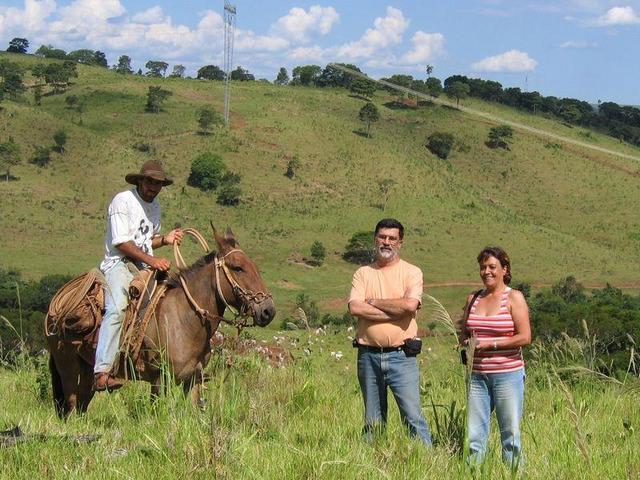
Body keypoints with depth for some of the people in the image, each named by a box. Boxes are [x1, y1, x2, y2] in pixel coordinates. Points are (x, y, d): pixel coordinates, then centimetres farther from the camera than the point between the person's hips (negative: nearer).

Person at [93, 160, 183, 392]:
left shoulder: (155, 207, 19)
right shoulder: (122, 201, -6)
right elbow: (121, 242, -13)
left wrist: (165, 239, 7)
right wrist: (151, 260, -21)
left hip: (146, 267, 8)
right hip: (119, 263, -8)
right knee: (117, 309, -30)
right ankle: (102, 372, -40)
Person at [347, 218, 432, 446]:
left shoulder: (412, 272, 4)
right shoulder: (363, 273, 10)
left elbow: (410, 305, -15)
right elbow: (354, 308, -7)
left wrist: (373, 302, -5)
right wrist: (395, 311, -11)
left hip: (401, 355, -3)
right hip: (368, 355, 3)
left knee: (412, 415, -7)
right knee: (373, 421, 10)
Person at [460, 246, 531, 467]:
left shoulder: (514, 298, -2)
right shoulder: (473, 299, 14)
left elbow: (524, 337, -10)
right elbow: (464, 334, 22)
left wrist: (490, 344, -13)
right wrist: (466, 343, -1)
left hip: (508, 375, -5)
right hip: (478, 375, 5)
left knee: (510, 434, -2)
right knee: (474, 435, 2)